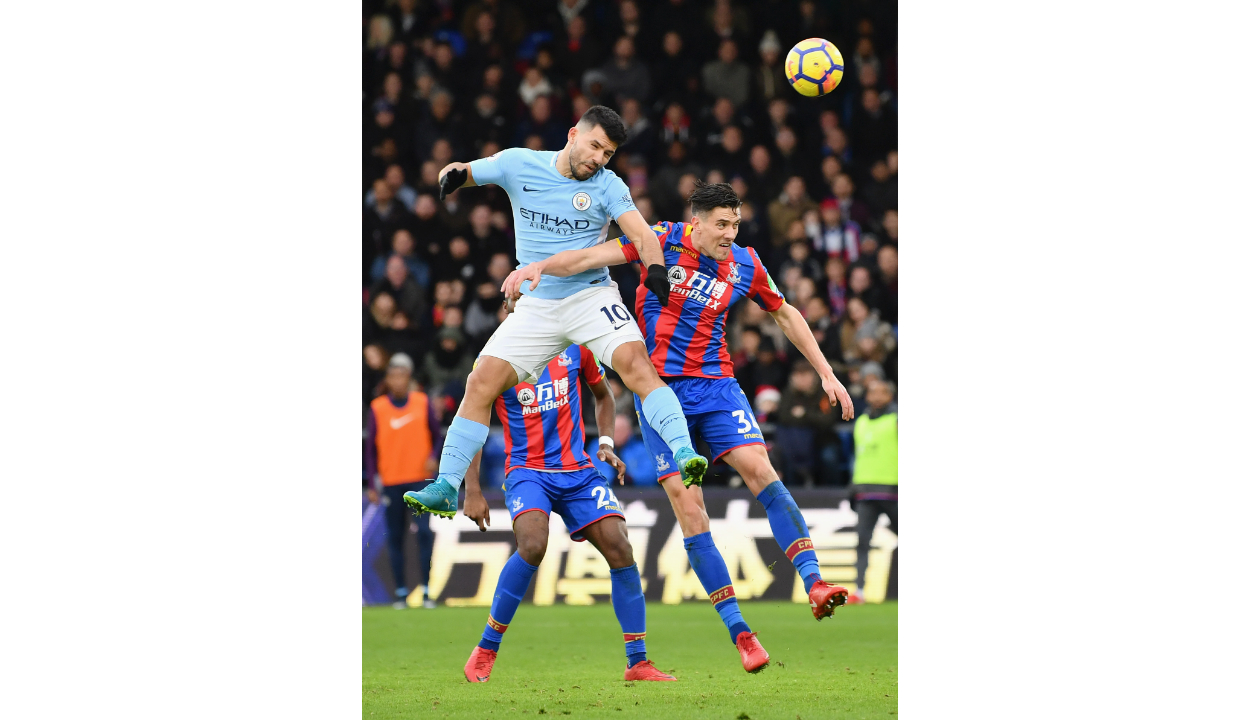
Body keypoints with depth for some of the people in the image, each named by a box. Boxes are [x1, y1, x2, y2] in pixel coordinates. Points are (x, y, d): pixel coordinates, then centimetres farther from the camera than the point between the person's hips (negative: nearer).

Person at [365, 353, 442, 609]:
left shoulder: (423, 403, 3)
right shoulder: (377, 408, 2)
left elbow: (437, 435, 11)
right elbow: (371, 448, 6)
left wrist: (433, 457, -9)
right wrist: (373, 482, 0)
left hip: (419, 480, -1)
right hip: (391, 481, 1)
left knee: (424, 532, -12)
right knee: (395, 537, 3)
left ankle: (425, 589, -10)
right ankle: (400, 592, 9)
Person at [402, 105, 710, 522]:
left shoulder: (607, 186, -5)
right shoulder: (519, 164, 1)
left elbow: (641, 234, -16)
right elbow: (458, 173, 10)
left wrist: (655, 268, -38)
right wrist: (452, 176, -15)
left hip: (592, 296, -2)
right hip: (535, 306, 2)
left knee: (635, 361, -27)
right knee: (482, 382, -8)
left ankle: (683, 453, -32)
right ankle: (446, 489, -1)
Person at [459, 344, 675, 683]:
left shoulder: (576, 347, 3)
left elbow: (603, 394, 22)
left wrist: (605, 444, 6)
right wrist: (472, 490, -7)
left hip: (578, 471, 4)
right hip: (527, 470, -4)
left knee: (620, 548, -12)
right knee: (533, 544, -31)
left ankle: (638, 662, -2)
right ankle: (485, 652, -17)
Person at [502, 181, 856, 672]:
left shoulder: (745, 265, 3)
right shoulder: (662, 241, -5)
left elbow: (785, 314, 17)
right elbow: (595, 256, -13)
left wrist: (826, 373, 17)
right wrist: (539, 267, -29)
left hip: (715, 383, 2)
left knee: (758, 467, -23)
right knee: (688, 506, -9)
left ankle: (813, 582, -26)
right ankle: (739, 632, -8)